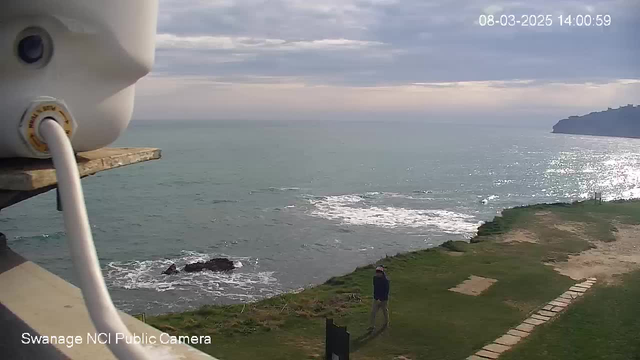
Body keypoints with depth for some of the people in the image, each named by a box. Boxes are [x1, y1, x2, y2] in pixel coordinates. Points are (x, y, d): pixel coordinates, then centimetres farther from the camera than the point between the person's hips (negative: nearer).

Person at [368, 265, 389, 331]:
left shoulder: (385, 280, -20)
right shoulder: (375, 278, -1)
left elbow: (387, 291, -20)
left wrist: (381, 299, -23)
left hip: (383, 299, -5)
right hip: (376, 299, 5)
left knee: (385, 311, 15)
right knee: (373, 312, -1)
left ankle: (386, 323, 39)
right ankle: (372, 326, 5)